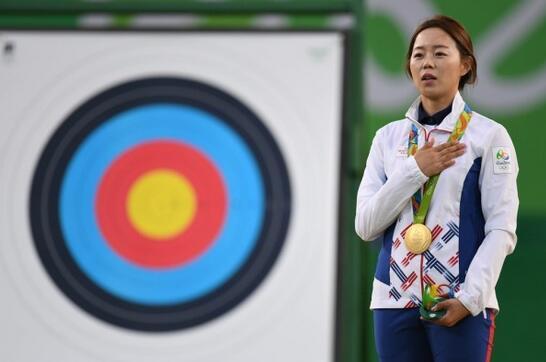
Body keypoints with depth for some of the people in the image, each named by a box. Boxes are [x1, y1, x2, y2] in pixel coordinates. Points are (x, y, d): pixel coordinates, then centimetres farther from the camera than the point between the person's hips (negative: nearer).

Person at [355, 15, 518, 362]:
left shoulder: (489, 136, 1)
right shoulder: (389, 137, 12)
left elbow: (501, 230, -3)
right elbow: (366, 225, 5)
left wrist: (470, 297, -14)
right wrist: (415, 171, -5)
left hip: (461, 305, -4)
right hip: (395, 300, 4)